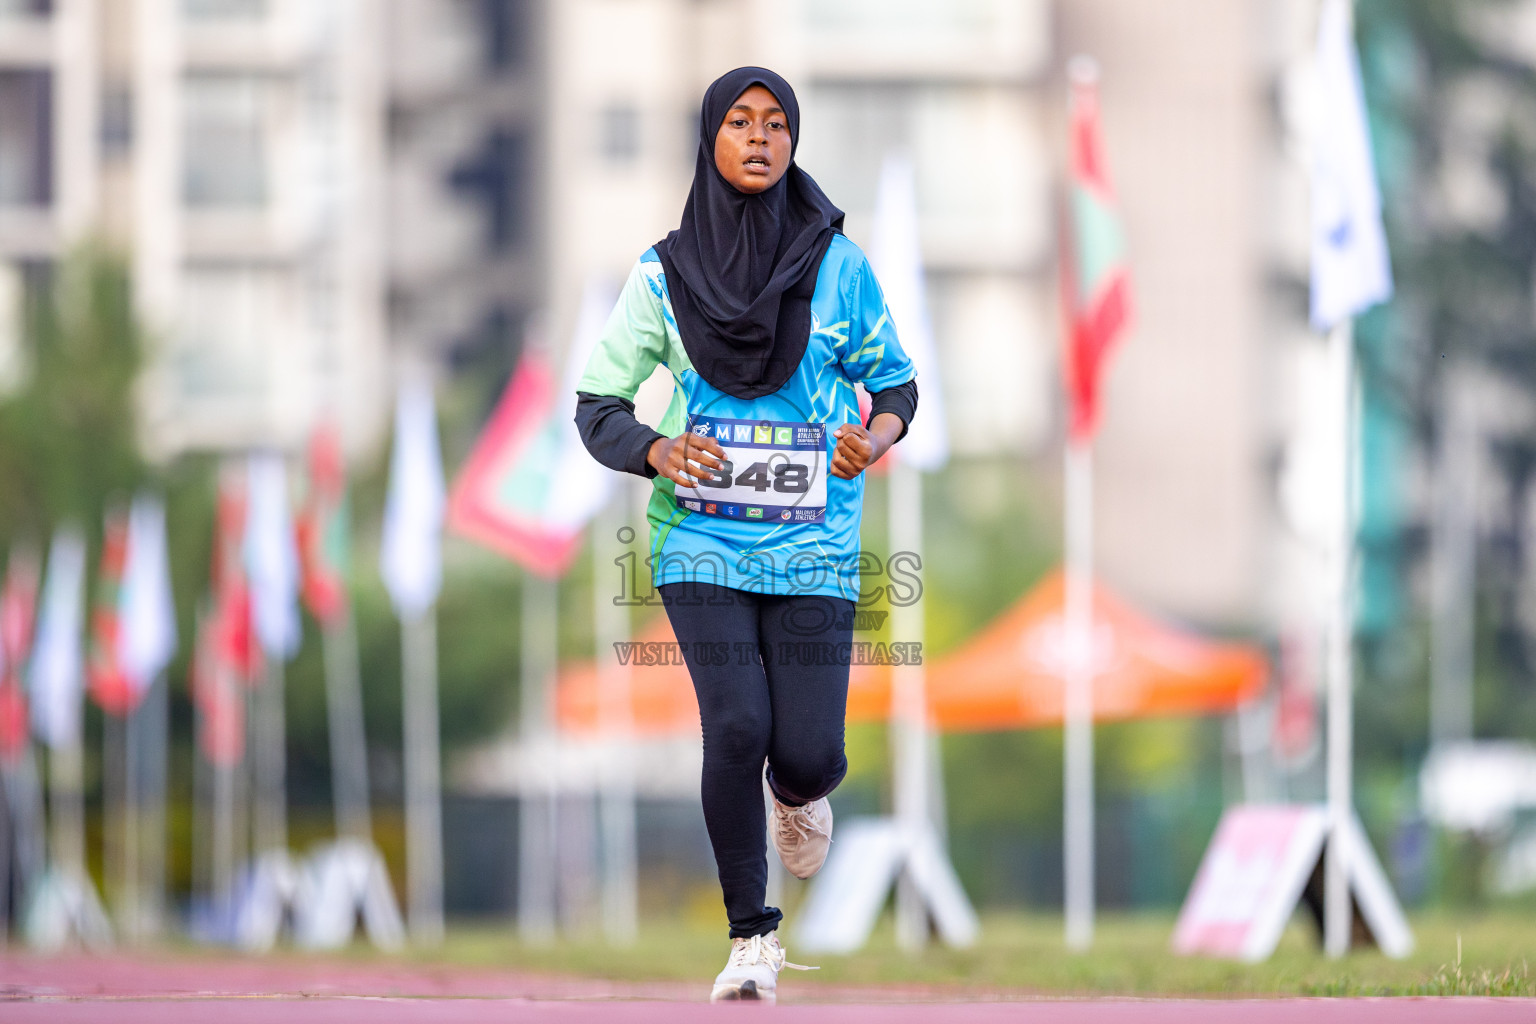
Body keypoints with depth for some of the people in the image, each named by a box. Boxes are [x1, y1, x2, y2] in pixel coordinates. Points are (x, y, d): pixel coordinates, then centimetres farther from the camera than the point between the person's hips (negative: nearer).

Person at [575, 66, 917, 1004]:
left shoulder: (838, 265, 1)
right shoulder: (665, 275, 0)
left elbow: (895, 384, 11)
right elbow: (598, 406, 5)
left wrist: (875, 441, -11)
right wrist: (660, 453, -16)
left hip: (813, 547, 0)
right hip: (703, 541, 0)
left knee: (808, 753, -8)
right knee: (737, 729, -18)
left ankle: (799, 795, 33)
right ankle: (753, 937, 0)